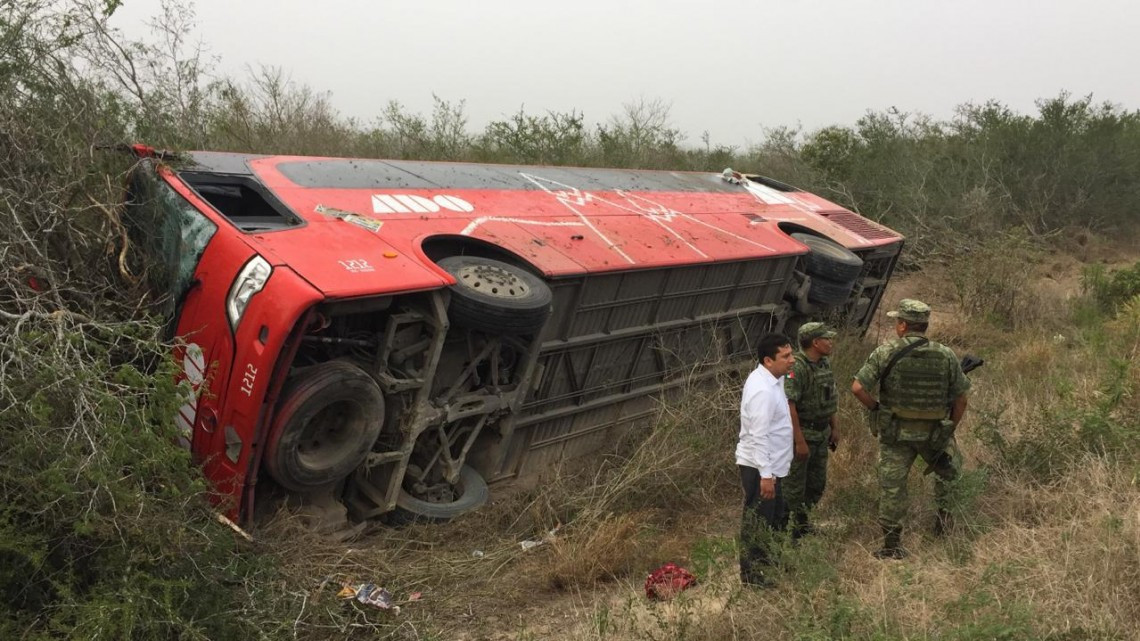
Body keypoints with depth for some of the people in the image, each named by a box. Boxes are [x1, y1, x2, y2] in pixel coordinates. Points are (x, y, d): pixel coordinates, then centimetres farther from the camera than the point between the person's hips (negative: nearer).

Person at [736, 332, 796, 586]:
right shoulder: (763, 390, -26)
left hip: (769, 465, 10)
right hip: (759, 467, -10)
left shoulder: (769, 380, 6)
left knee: (776, 515, 23)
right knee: (756, 520, 3)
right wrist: (766, 475, -26)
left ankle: (763, 562, 40)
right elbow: (759, 436, -27)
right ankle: (751, 575, 17)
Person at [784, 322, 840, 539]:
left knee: (817, 483, 18)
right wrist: (799, 441, -25)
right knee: (794, 485, 2)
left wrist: (834, 427, 17)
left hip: (821, 433, 9)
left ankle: (801, 521, 35)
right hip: (800, 432, -9)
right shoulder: (796, 367, -23)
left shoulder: (825, 364, 6)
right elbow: (788, 405, -26)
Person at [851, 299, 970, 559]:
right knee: (949, 469, 31)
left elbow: (858, 388, -17)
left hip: (895, 432, -1)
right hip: (934, 431, 2)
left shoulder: (886, 352, -13)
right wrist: (950, 429, 13)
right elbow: (960, 399, 0)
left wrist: (876, 409, 0)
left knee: (891, 486, 9)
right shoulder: (946, 355, -6)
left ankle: (892, 545, 14)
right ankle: (944, 511, 22)